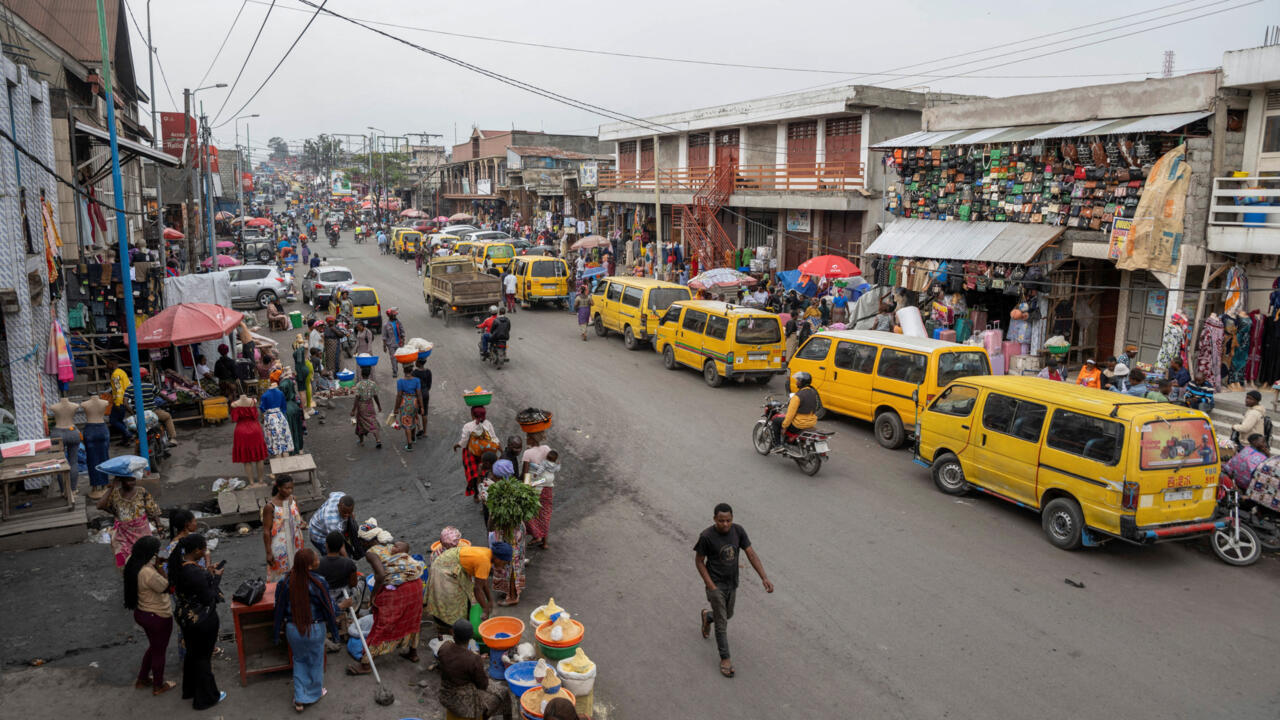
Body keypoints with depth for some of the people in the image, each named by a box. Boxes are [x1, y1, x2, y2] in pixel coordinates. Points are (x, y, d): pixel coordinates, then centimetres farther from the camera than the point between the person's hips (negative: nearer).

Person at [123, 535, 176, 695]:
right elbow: (166, 587, -21)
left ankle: (142, 679, 45)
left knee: (153, 647, 30)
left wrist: (155, 564, -9)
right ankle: (158, 686, 34)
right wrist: (159, 566, -22)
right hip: (158, 617, -8)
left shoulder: (131, 562, -10)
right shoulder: (149, 574, -36)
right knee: (159, 651, 15)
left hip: (141, 613, 8)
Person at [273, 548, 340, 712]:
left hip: (293, 629, 3)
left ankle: (299, 700, 24)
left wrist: (278, 632, 10)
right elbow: (328, 609, -13)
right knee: (315, 661, 20)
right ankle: (314, 694, 39)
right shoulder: (318, 583, -23)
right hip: (315, 629, -3)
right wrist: (334, 631, 2)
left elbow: (279, 609, -3)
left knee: (299, 660, 24)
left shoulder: (285, 583, -14)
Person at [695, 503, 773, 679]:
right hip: (716, 584, -5)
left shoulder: (738, 531, -13)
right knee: (721, 622, -1)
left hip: (732, 583, 5)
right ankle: (725, 658, 16)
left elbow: (751, 554, -10)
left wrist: (764, 578, -19)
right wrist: (711, 586, -16)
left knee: (728, 615, 24)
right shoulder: (707, 536, -24)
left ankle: (707, 615, 55)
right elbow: (699, 561, -12)